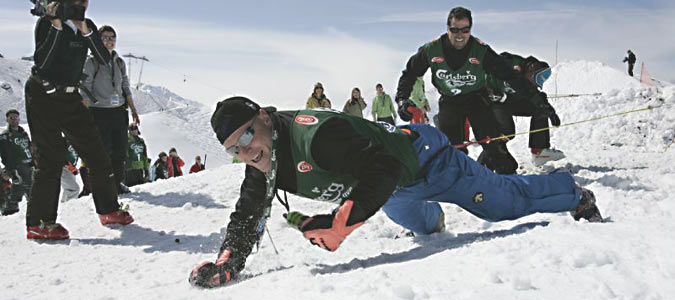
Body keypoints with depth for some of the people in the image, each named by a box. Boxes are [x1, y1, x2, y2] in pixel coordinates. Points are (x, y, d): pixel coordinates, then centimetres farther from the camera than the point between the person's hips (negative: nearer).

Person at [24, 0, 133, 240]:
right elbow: (41, 62, -23)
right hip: (43, 97, -6)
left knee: (96, 153, 7)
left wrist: (85, 31, -18)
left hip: (70, 98, 6)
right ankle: (37, 224, -5)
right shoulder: (46, 23, -11)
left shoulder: (88, 26, 5)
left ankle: (109, 210, 20)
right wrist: (56, 26, -26)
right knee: (51, 159, -11)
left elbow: (104, 60, -6)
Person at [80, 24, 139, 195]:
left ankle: (118, 182, 17)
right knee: (103, 150, -3)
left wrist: (133, 110, 12)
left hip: (119, 111, 5)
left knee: (120, 149, 4)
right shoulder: (92, 62, -4)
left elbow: (125, 88, 17)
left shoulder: (119, 62, 12)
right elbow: (85, 91, -7)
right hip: (99, 112, -4)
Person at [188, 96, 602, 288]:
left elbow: (383, 171, -43)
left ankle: (576, 194, 36)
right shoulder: (262, 166, -13)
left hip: (426, 159, -7)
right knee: (408, 214, 38)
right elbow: (248, 217, -6)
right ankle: (431, 221, 73)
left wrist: (339, 224, -50)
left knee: (508, 201, 10)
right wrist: (226, 264, -23)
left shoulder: (316, 134, -41)